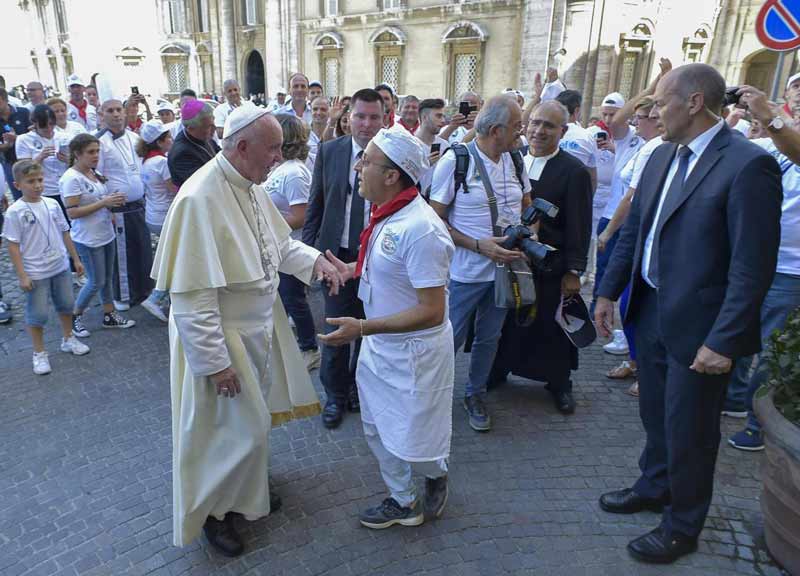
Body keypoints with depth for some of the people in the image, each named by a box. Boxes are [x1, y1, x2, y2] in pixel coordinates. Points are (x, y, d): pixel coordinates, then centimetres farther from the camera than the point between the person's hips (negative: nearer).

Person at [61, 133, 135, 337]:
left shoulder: (94, 173, 6)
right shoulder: (71, 178, -17)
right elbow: (72, 213, -21)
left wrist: (113, 201, 1)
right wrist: (104, 203, -23)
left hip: (106, 234, 8)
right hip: (88, 239, -7)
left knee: (108, 277, 14)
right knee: (97, 282, 0)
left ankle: (109, 315, 27)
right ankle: (75, 317, 21)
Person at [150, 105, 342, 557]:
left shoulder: (251, 186, -1)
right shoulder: (200, 199, -28)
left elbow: (279, 241, 14)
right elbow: (193, 295, -26)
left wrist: (313, 260, -4)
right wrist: (215, 361, -22)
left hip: (260, 326, 8)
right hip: (222, 337, -8)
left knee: (253, 421, 23)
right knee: (235, 429, 7)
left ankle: (247, 486, 48)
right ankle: (212, 509, 33)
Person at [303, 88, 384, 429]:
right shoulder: (329, 151, 1)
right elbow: (315, 205, 5)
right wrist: (309, 248, 1)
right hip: (337, 255, 1)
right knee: (335, 330, 8)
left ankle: (359, 387, 37)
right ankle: (335, 395, 27)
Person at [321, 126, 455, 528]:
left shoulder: (420, 228, -29)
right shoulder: (387, 213, -1)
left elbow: (432, 312, -29)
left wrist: (363, 328, -29)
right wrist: (354, 269, 4)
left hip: (413, 350, -9)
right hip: (379, 343, 9)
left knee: (412, 442, 11)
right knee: (377, 428, 21)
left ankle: (436, 476, 45)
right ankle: (403, 501, 43)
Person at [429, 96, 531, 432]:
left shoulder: (515, 160, 3)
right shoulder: (455, 161, -14)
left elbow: (528, 208, 15)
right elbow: (436, 220, -13)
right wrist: (480, 245, -22)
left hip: (505, 267, 6)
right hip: (467, 272, -5)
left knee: (489, 338, 17)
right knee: (450, 338, 5)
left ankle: (476, 395, 36)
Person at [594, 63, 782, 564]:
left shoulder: (749, 164, -17)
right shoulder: (662, 156, 5)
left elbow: (753, 266, -19)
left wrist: (723, 341, -19)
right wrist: (609, 292, 9)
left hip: (696, 325, -6)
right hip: (651, 310, 7)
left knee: (689, 430, 11)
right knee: (656, 414, 23)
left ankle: (683, 527, 33)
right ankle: (654, 487, 48)